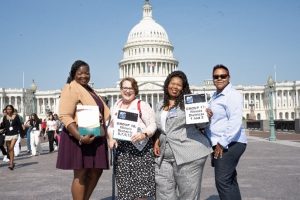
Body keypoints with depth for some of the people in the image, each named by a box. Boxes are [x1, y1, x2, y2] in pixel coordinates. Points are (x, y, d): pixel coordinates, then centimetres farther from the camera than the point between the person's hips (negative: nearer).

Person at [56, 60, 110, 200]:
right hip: (79, 138, -9)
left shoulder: (89, 89, 18)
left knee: (96, 172, 13)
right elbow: (65, 116, -22)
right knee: (80, 175, -1)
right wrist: (80, 137, -31)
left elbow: (104, 111, 28)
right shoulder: (71, 89, -11)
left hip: (95, 138, 9)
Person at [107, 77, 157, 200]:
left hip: (140, 148, -4)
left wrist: (144, 134, -26)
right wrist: (111, 138, 1)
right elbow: (111, 126, 20)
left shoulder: (142, 105, -2)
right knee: (124, 184, 6)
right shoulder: (116, 107, 14)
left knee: (140, 184, -6)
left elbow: (152, 125, -7)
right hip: (121, 149, 5)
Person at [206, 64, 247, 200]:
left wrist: (222, 143, -17)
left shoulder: (232, 95, -9)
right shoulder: (214, 97, 17)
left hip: (231, 143, -9)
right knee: (230, 181, 15)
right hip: (218, 144, 9)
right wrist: (215, 143, 0)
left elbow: (235, 122, -18)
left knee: (222, 181, -12)